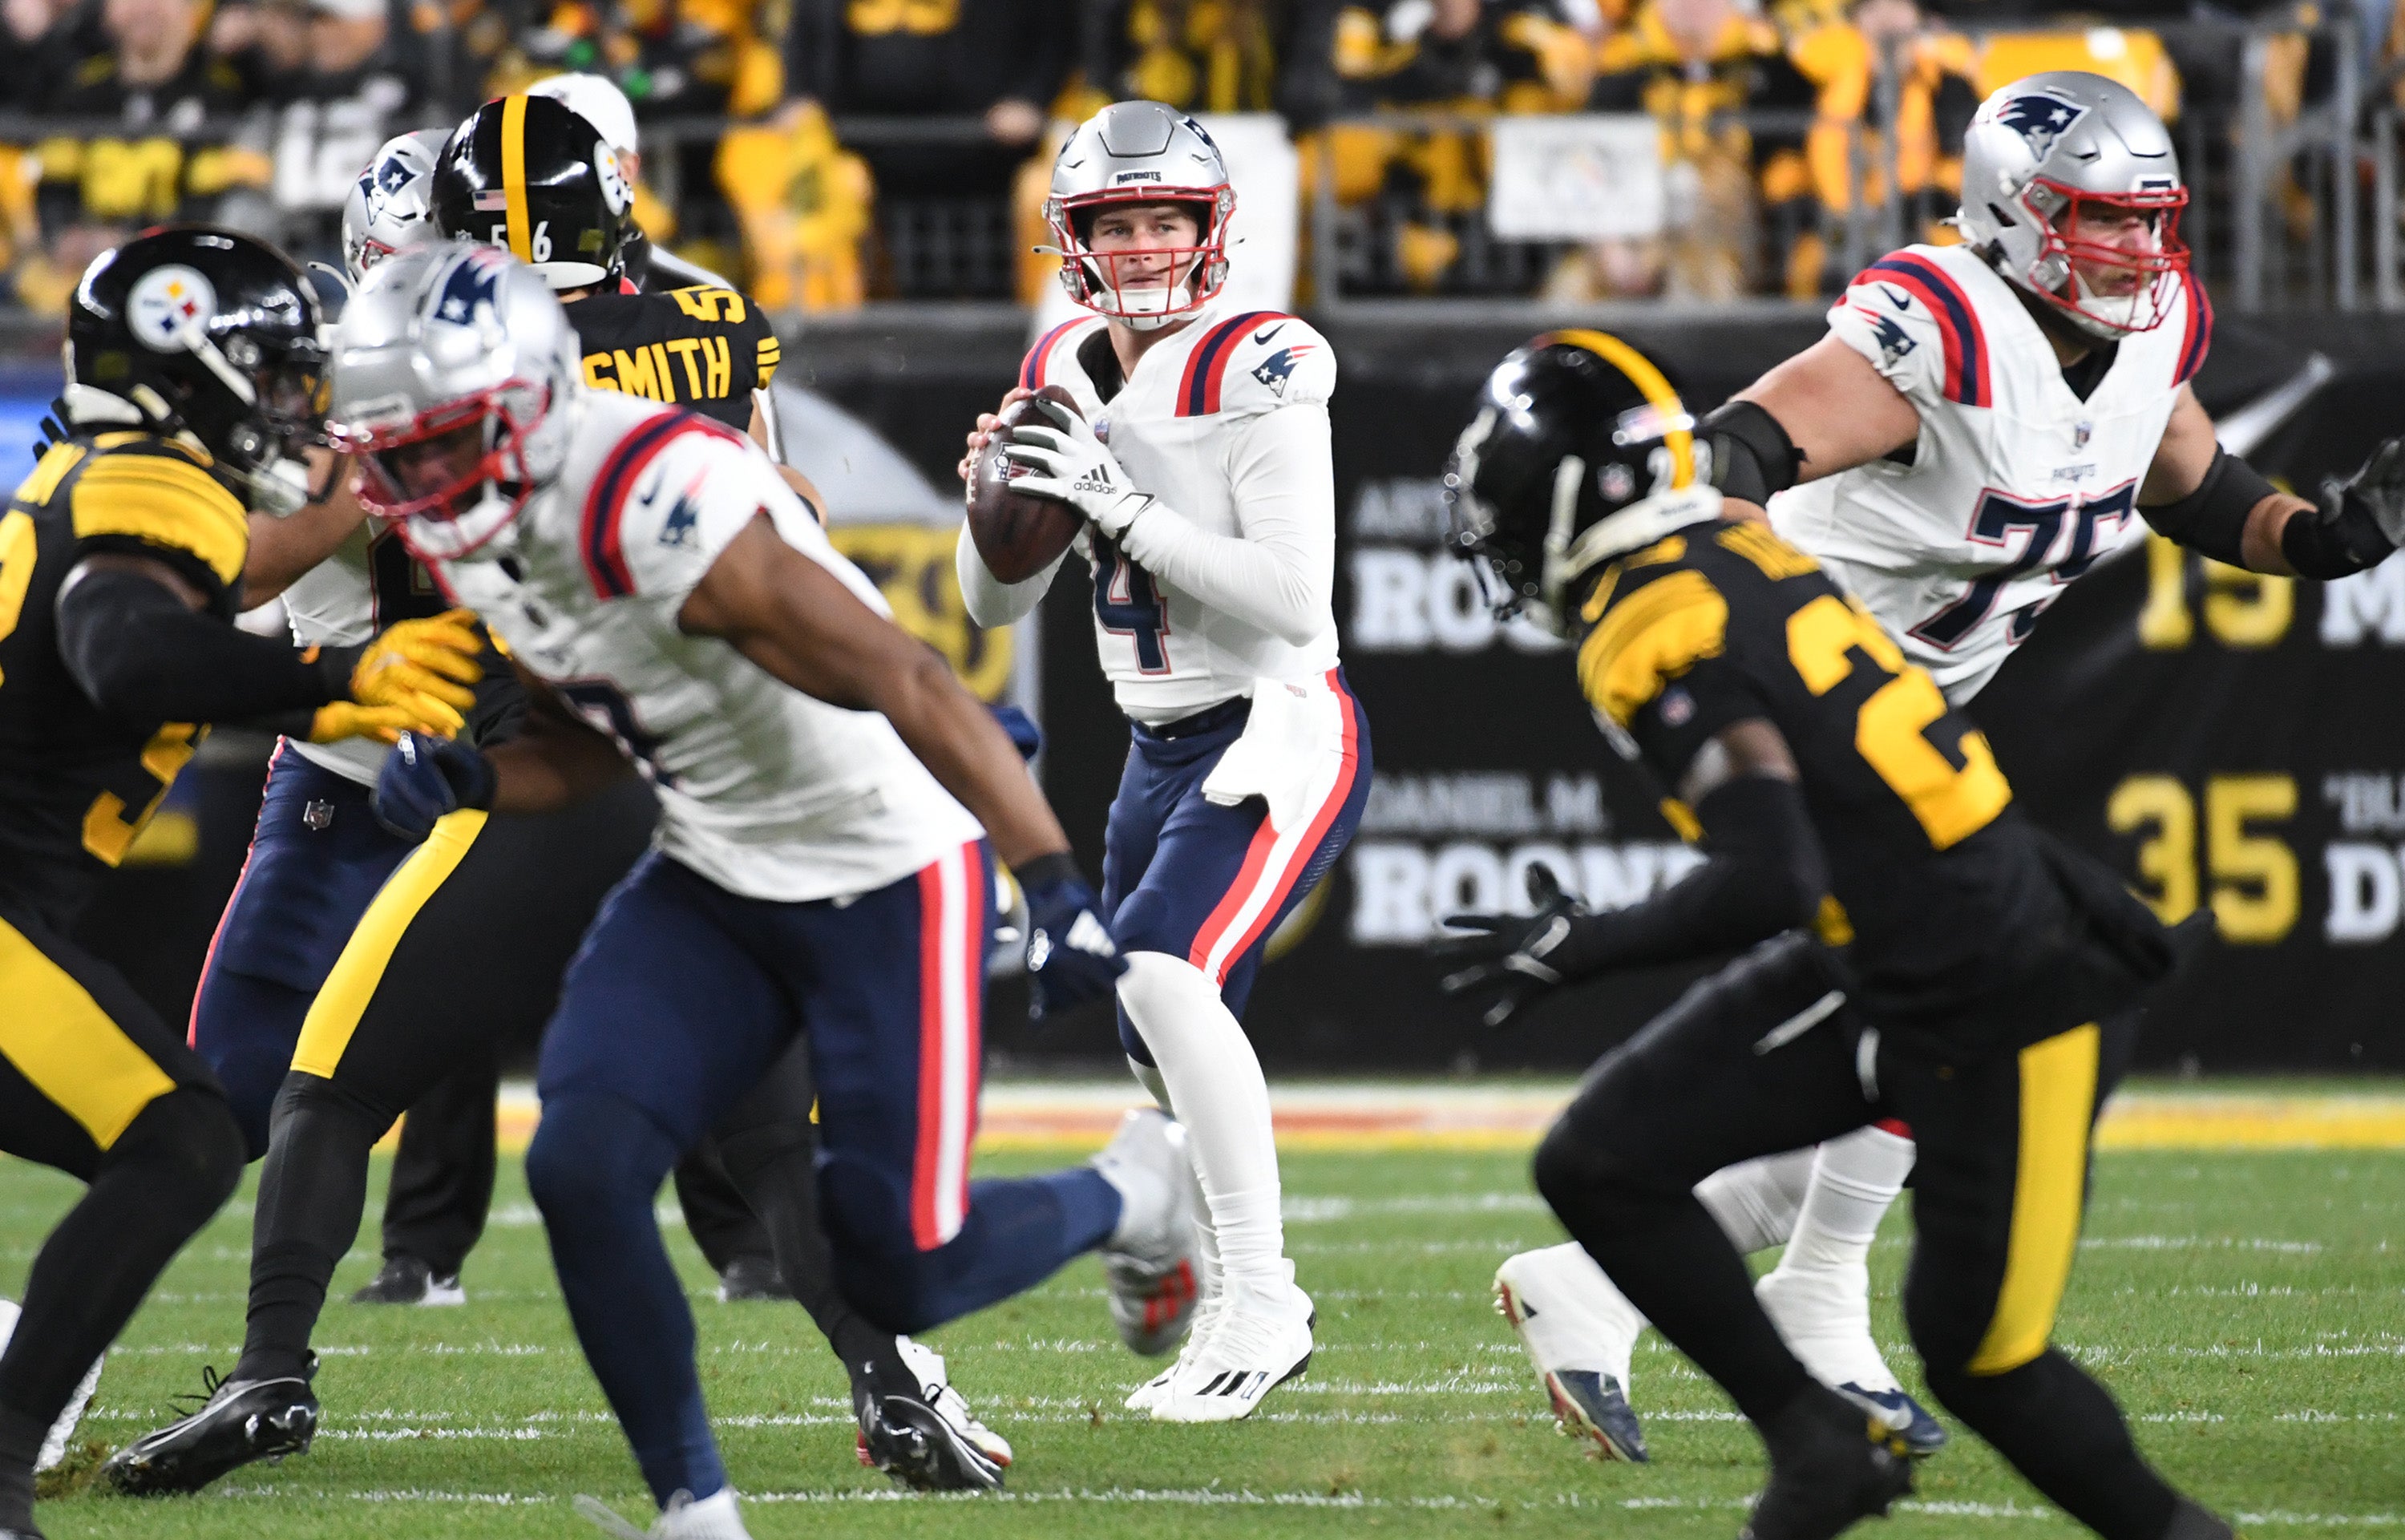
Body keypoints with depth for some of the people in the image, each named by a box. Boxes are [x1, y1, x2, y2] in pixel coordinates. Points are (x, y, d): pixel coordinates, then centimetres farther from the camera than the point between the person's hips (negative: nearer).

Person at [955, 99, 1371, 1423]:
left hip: (1279, 740, -8)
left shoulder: (1256, 372, -16)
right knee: (1158, 1056, 13)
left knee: (1163, 970, -28)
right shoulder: (1067, 376, 5)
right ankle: (1246, 1308, 32)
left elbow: (1292, 595, -24)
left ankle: (1259, 1300, -22)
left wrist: (1120, 504, -26)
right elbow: (994, 605, 11)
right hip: (1164, 751, 8)